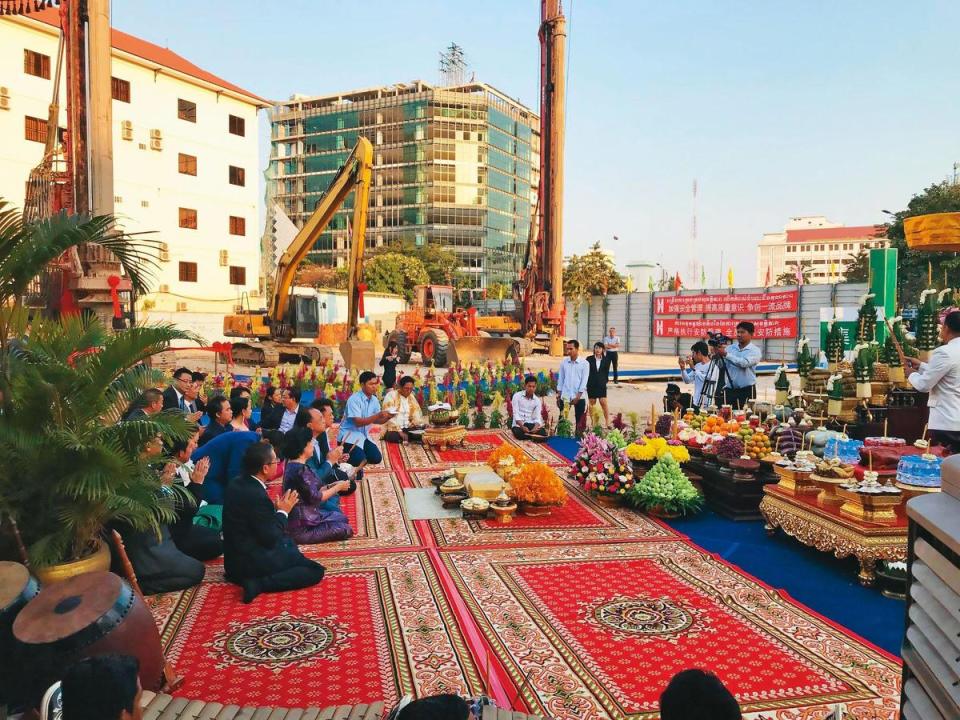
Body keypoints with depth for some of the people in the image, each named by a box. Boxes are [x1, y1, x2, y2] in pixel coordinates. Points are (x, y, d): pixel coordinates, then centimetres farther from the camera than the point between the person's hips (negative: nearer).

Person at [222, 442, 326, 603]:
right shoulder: (256, 495, -26)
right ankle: (259, 583, -14)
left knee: (288, 542, 31)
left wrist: (277, 510, 1)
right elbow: (271, 539, -20)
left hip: (235, 556, 9)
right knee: (315, 571, -7)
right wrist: (283, 512, -8)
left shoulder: (236, 483, 1)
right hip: (251, 561, -9)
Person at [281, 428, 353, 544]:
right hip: (301, 525, -10)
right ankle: (303, 537, -5)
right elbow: (315, 498, -19)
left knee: (342, 517, 20)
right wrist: (338, 487, -7)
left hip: (304, 516, 10)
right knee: (345, 530, -6)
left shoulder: (292, 465, 9)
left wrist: (332, 486, 8)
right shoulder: (300, 469, -22)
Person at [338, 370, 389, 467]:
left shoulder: (374, 400, 1)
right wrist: (378, 415, -35)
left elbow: (377, 421, 4)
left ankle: (360, 453, 22)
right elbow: (358, 422, -26)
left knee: (376, 458, -5)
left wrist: (387, 417, -18)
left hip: (364, 435, 7)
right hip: (350, 434, -7)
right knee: (359, 461, -22)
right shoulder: (354, 399, -21)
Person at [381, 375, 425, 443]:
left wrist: (423, 424, -10)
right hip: (393, 430, -6)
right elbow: (389, 416, -17)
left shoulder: (411, 397, 11)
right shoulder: (391, 396, -9)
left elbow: (417, 413, 12)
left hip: (408, 429, 6)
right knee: (396, 437, -37)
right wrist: (400, 431, -27)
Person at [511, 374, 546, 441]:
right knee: (519, 433, -36)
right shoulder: (517, 396, -5)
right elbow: (516, 414, -12)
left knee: (543, 432, -27)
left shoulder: (537, 400, 3)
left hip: (530, 424, 2)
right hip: (518, 424, -2)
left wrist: (535, 428, -28)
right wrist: (522, 426, -29)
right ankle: (533, 436, -12)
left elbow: (537, 418, -5)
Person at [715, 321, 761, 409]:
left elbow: (744, 363, -22)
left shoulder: (755, 350, -3)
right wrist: (717, 354, -16)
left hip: (747, 391, -4)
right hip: (730, 390, 4)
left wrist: (726, 354, -25)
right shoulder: (730, 348, 8)